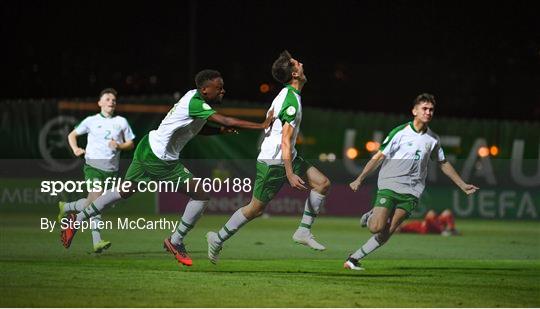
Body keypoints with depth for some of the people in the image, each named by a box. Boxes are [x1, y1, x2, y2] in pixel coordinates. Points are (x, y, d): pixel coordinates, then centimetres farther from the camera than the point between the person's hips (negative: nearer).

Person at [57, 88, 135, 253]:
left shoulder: (121, 122, 10)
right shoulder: (91, 121, 6)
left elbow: (131, 144, 15)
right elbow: (72, 135, 17)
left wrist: (119, 146, -6)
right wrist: (75, 149, -2)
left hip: (111, 168, 3)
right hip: (93, 165, -3)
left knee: (91, 203, 3)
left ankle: (66, 207, 30)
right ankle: (97, 241, -19)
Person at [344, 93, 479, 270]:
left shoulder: (433, 139, 11)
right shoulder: (400, 132, -4)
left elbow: (444, 164, 26)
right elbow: (379, 157, -4)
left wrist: (463, 186, 26)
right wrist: (360, 179, -13)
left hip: (411, 192, 3)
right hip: (389, 185, -3)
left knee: (387, 232, -10)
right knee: (377, 228, -18)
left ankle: (354, 259, -2)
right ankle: (371, 217, 17)